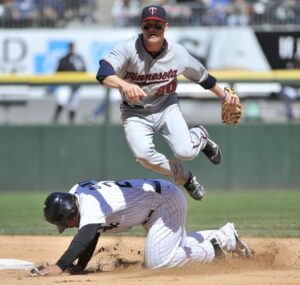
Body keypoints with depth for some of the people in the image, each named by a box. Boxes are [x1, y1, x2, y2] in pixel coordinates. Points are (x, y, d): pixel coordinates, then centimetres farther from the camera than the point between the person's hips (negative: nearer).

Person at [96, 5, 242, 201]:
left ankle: (200, 136, 19)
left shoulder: (179, 54, -15)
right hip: (136, 113, -1)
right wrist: (125, 85, -61)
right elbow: (103, 73, -41)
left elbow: (201, 75, 5)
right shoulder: (128, 49, -25)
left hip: (166, 107, 1)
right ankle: (184, 178, 1)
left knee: (185, 152, -21)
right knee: (143, 154, -27)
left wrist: (224, 96, 18)